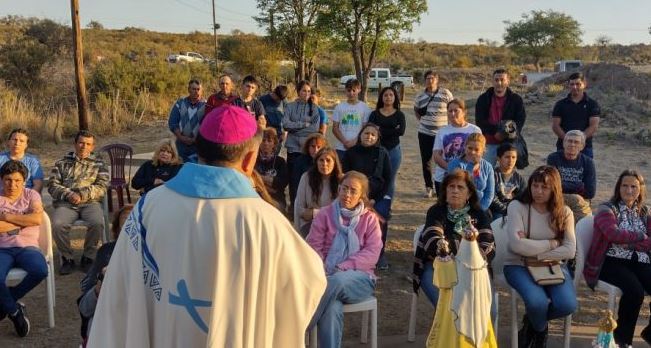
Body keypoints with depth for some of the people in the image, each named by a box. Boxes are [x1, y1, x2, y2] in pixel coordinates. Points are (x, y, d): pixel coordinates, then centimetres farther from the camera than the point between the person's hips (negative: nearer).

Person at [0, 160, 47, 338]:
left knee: (40, 271, -32)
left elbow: (37, 218, -9)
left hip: (27, 247, 1)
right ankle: (14, 311, -2)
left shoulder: (31, 195, 11)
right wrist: (25, 221, -5)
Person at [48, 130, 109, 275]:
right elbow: (52, 185, 10)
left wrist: (82, 195, -12)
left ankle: (88, 257, -8)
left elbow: (102, 187, 4)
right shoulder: (62, 162, 19)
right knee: (57, 224, -31)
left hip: (90, 202, 0)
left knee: (97, 223, -32)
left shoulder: (98, 164, 16)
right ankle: (67, 258, -8)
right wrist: (68, 194, -10)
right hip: (65, 203, 1)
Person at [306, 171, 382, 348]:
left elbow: (372, 253, -2)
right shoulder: (325, 214, 9)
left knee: (338, 281, -37)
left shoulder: (370, 219, 9)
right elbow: (314, 247, 4)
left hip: (359, 277, 0)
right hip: (328, 276, 0)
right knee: (332, 309, -35)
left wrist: (343, 268, -16)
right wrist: (322, 271, -15)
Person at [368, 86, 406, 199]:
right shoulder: (375, 114, 5)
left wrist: (381, 131, -13)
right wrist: (393, 131, -14)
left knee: (390, 181, 7)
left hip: (394, 151, 1)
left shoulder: (399, 115, 5)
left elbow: (401, 131, -11)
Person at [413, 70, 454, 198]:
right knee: (426, 161, 5)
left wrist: (450, 124, -2)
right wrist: (422, 120, 10)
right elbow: (416, 110, 22)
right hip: (425, 133, 2)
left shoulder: (445, 93, -4)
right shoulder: (420, 97, 4)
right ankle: (429, 187, 16)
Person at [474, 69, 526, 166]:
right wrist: (495, 131, -17)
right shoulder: (483, 99, 3)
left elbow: (520, 121, -1)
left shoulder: (516, 99, 3)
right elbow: (479, 122, -3)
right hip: (489, 144, 0)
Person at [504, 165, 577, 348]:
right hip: (519, 265, -3)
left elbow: (570, 250, -8)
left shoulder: (564, 212, 1)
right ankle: (540, 329, 8)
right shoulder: (517, 207, -8)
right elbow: (517, 245, -19)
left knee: (567, 305, -23)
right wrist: (552, 243, -12)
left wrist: (536, 255, -17)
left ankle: (531, 323, 11)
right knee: (537, 302, -32)